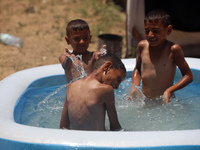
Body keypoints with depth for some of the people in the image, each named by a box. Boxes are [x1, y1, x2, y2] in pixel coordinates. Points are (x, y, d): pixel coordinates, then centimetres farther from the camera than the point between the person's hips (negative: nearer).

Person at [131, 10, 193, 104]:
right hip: (143, 100, 3)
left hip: (164, 101, -3)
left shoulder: (173, 49, -9)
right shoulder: (142, 46, 3)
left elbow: (188, 76, -4)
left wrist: (169, 90, -17)